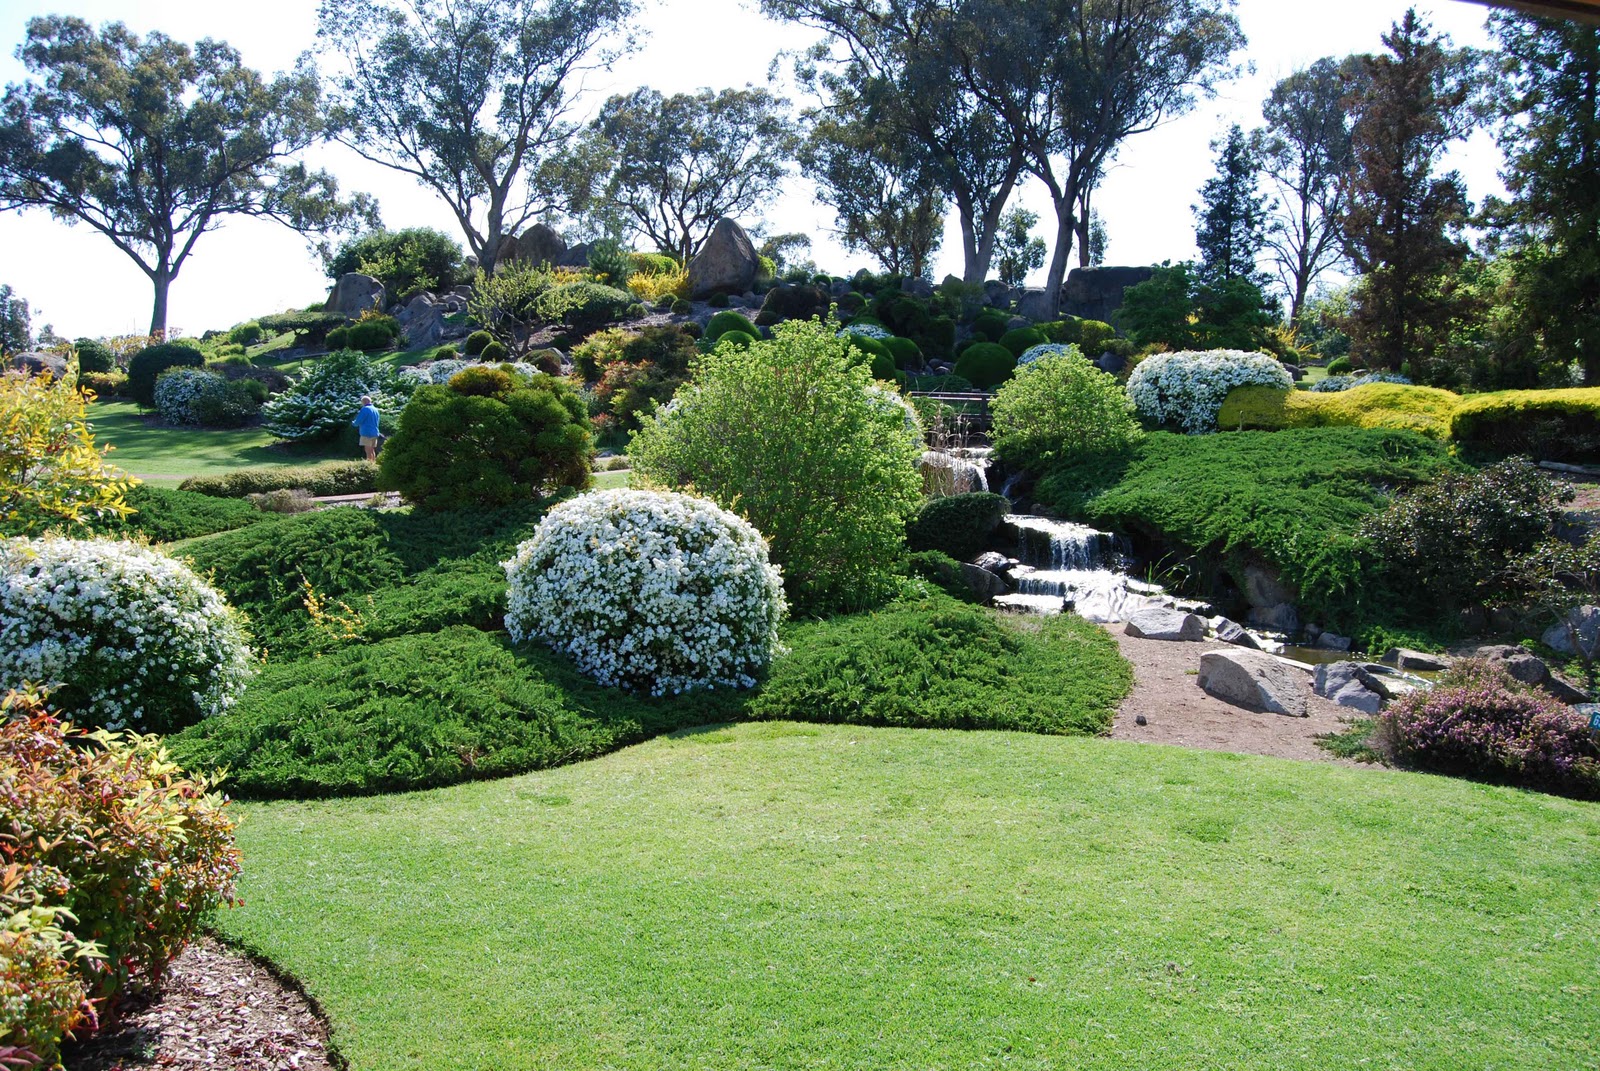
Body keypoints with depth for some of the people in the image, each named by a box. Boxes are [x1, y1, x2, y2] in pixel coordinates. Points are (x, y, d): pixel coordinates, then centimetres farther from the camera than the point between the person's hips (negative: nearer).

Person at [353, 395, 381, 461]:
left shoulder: (365, 409, -11)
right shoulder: (375, 409, 14)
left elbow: (358, 421, -13)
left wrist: (353, 422, 10)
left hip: (367, 433, -8)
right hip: (375, 433, 8)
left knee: (368, 451, -8)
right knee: (372, 450, 13)